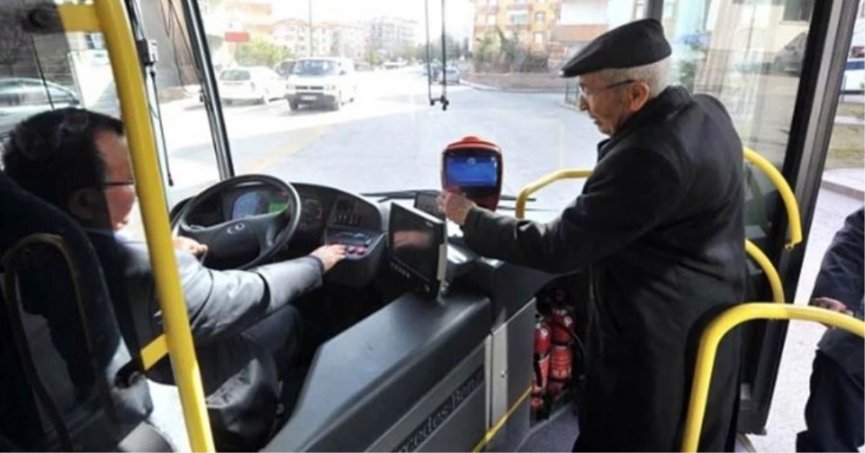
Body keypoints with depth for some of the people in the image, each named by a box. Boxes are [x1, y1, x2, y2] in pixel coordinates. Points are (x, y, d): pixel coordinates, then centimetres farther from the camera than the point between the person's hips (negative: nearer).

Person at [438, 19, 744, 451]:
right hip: (708, 315, 9)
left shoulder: (646, 157, -32)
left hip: (657, 335, -9)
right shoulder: (707, 112, -1)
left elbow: (557, 249, -26)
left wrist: (469, 217, -16)